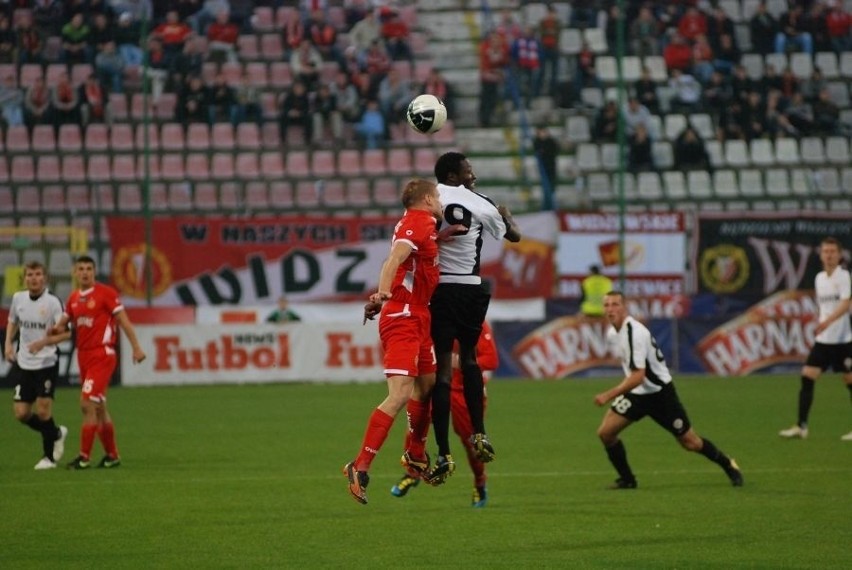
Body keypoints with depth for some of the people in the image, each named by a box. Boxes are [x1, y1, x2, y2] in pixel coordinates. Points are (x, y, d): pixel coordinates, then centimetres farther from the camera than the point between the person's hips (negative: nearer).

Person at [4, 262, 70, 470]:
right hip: (23, 364, 5)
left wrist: (44, 342, -26)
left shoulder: (52, 302, -12)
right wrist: (9, 343, 7)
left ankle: (49, 456, 10)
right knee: (21, 413, 2)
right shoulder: (18, 298, 3)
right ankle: (56, 434, 28)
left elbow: (66, 333, -12)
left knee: (43, 411, -8)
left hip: (46, 364, -5)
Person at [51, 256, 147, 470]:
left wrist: (136, 347, -14)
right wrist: (55, 329, -7)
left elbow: (124, 321, -8)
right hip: (83, 356, 7)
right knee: (98, 407, 11)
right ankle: (112, 455, 20)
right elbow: (63, 324, 18)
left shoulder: (106, 293, -7)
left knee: (87, 403, -14)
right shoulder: (73, 299, 12)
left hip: (102, 355, -7)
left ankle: (84, 457, -12)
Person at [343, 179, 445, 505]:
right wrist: (383, 293, -45)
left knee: (427, 385, 21)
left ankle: (416, 455, 38)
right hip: (403, 317, -11)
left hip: (417, 319, 11)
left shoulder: (422, 224, 15)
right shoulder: (417, 223, -14)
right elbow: (394, 260, -30)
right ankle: (361, 467, -20)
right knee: (400, 394, -18)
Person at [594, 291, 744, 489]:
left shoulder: (635, 333, -27)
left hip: (659, 392, -7)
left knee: (690, 442, 1)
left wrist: (609, 395, -36)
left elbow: (638, 377, -32)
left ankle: (728, 465, 24)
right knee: (605, 432, -8)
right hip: (636, 393, 7)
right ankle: (627, 479, 7)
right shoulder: (613, 333, 1)